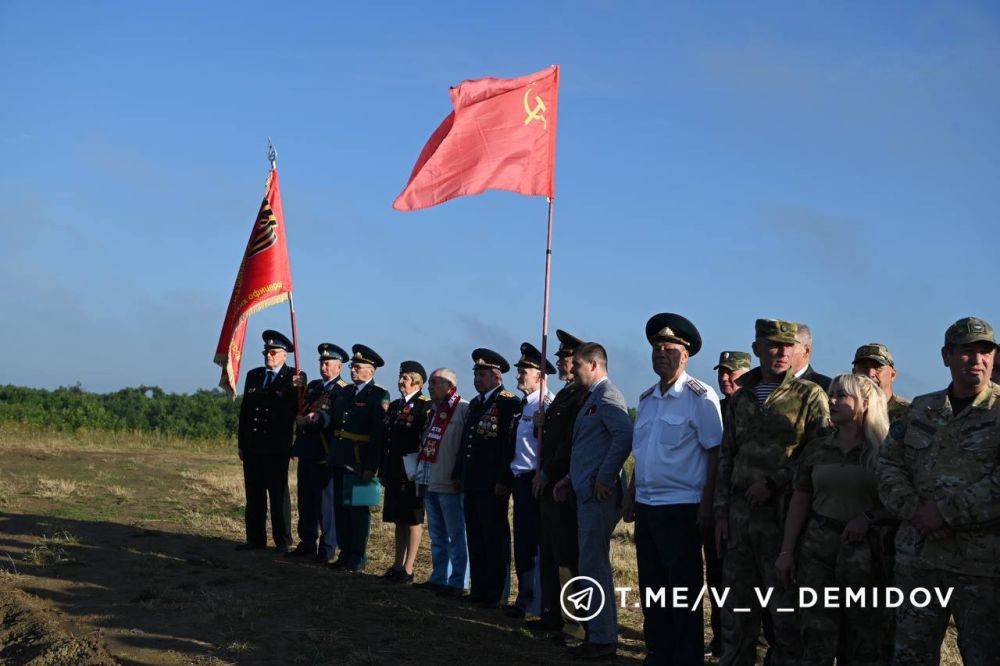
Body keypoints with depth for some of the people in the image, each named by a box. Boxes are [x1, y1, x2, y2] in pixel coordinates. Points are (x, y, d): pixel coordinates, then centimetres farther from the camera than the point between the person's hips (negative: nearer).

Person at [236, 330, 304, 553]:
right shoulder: (253, 375, 14)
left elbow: (298, 409, -5)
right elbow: (244, 409, 15)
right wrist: (241, 442, 12)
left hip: (277, 447, -5)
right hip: (252, 446, 5)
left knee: (279, 494, 0)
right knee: (254, 494, 8)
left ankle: (282, 541, 6)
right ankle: (256, 539, 15)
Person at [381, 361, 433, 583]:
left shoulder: (425, 406, -9)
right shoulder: (394, 406, 14)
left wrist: (419, 471, -16)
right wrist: (384, 471, 13)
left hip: (413, 473, -7)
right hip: (394, 472, 7)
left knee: (413, 521, 1)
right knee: (398, 520, 13)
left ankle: (408, 569, 6)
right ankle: (398, 565, 21)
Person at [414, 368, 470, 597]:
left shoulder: (464, 410, -11)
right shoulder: (434, 412, 17)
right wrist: (420, 476, 17)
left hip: (450, 484, -9)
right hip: (430, 483, 9)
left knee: (455, 535, -3)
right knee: (437, 535, 15)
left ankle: (458, 583, 2)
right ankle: (439, 578, 23)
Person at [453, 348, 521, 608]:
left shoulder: (509, 404, -10)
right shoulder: (475, 404, 17)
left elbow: (511, 445, -15)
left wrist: (503, 480, -19)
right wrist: (458, 475, 17)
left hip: (493, 486, -8)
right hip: (471, 484, 8)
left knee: (495, 538, -1)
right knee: (475, 538, 13)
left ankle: (497, 594, 6)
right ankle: (479, 590, 21)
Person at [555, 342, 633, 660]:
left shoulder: (607, 396, -12)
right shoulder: (594, 397, 20)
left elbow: (625, 436, -26)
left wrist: (605, 479, -23)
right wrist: (571, 479, 19)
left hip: (599, 495, -11)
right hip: (588, 494, 11)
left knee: (594, 566, -7)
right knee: (593, 565, 14)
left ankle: (603, 639, -1)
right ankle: (598, 633, 21)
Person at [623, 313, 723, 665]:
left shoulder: (700, 397, -8)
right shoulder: (646, 398, 13)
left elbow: (716, 452, -11)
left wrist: (707, 503, -16)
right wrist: (631, 495, 15)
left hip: (681, 507, -7)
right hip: (646, 505, 7)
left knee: (683, 588, 0)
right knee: (651, 586, 13)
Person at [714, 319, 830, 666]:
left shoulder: (809, 395, -2)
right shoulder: (740, 399, 14)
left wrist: (773, 482, -14)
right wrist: (721, 512, 10)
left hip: (782, 513, -5)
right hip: (739, 514, 5)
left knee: (785, 608, 0)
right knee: (736, 608, 11)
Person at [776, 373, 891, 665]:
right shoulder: (816, 448, 10)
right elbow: (799, 501, 10)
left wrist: (869, 517, -16)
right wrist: (786, 551, 5)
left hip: (865, 550, -2)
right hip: (817, 547, 3)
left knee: (864, 643, 3)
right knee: (817, 635, 1)